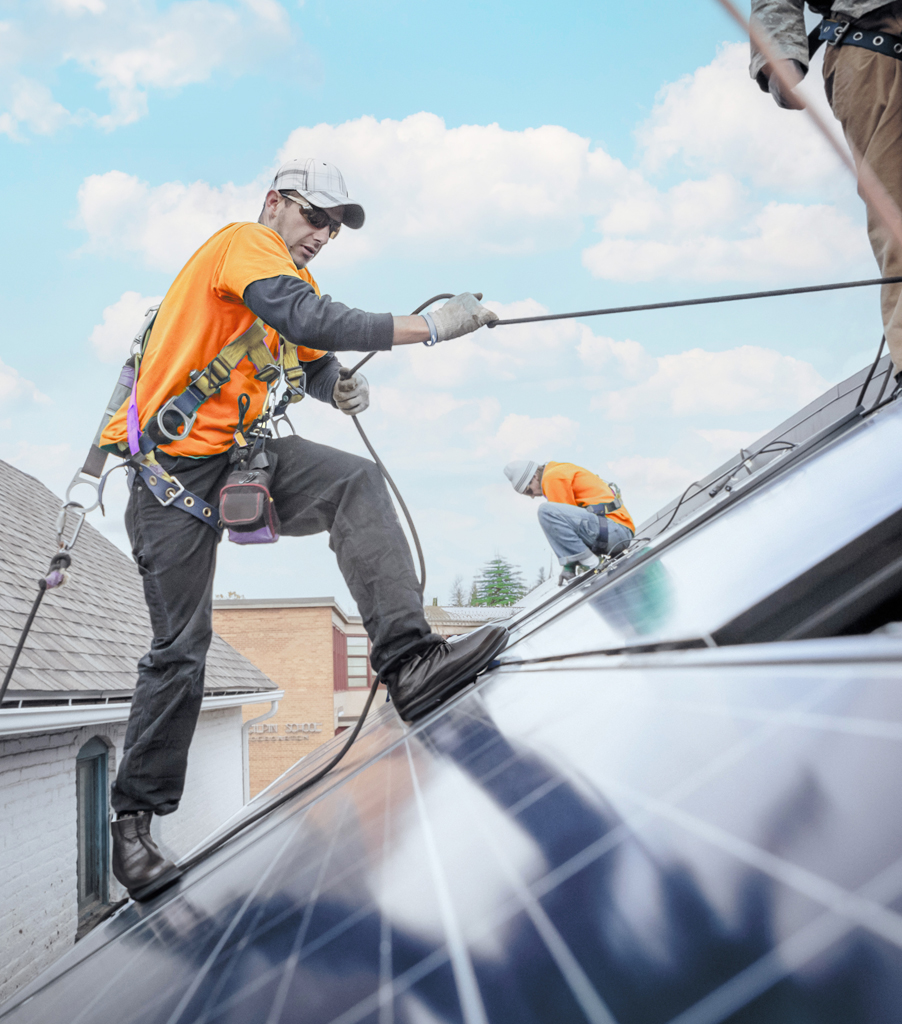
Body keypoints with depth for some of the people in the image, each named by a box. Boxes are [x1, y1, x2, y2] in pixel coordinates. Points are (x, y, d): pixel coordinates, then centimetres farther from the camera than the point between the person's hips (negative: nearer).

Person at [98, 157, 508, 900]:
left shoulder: (295, 277, 17)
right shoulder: (244, 243, -11)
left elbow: (312, 358, 20)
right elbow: (307, 319, -29)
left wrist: (340, 388, -6)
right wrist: (429, 327, -33)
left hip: (242, 450, 8)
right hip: (173, 465, -8)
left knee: (356, 483, -18)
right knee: (181, 648, -5)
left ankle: (408, 661, -29)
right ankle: (133, 819, 9)